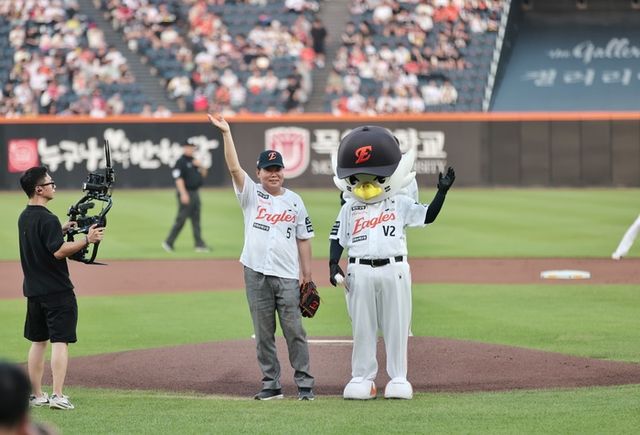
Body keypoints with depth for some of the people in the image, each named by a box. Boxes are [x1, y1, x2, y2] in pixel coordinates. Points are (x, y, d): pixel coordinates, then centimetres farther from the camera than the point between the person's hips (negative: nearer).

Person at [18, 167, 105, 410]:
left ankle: (36, 395, 17)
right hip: (57, 290, -9)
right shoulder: (47, 219, -18)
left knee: (38, 341, 14)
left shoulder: (24, 217, 10)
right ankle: (57, 396, -13)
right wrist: (86, 240, -22)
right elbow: (58, 251, -24)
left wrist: (62, 230, 22)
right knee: (60, 341, -7)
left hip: (33, 290, 9)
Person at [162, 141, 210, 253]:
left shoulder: (194, 161, 16)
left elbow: (204, 174, 19)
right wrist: (183, 194, -24)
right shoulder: (180, 162, -9)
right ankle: (168, 242, 2)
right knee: (181, 219, -7)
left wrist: (200, 166, -1)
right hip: (186, 193, -8)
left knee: (196, 220, 6)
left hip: (195, 193, 8)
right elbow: (178, 179, -17)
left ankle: (199, 244, 6)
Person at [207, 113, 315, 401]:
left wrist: (307, 276, 5)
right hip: (256, 273, 0)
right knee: (263, 332, 4)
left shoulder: (294, 201, 8)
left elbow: (303, 240, 10)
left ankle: (304, 384, 2)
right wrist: (226, 133, -18)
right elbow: (234, 167, -8)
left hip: (287, 276, 0)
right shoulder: (251, 194, 6)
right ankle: (271, 384, 10)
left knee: (294, 330, -2)